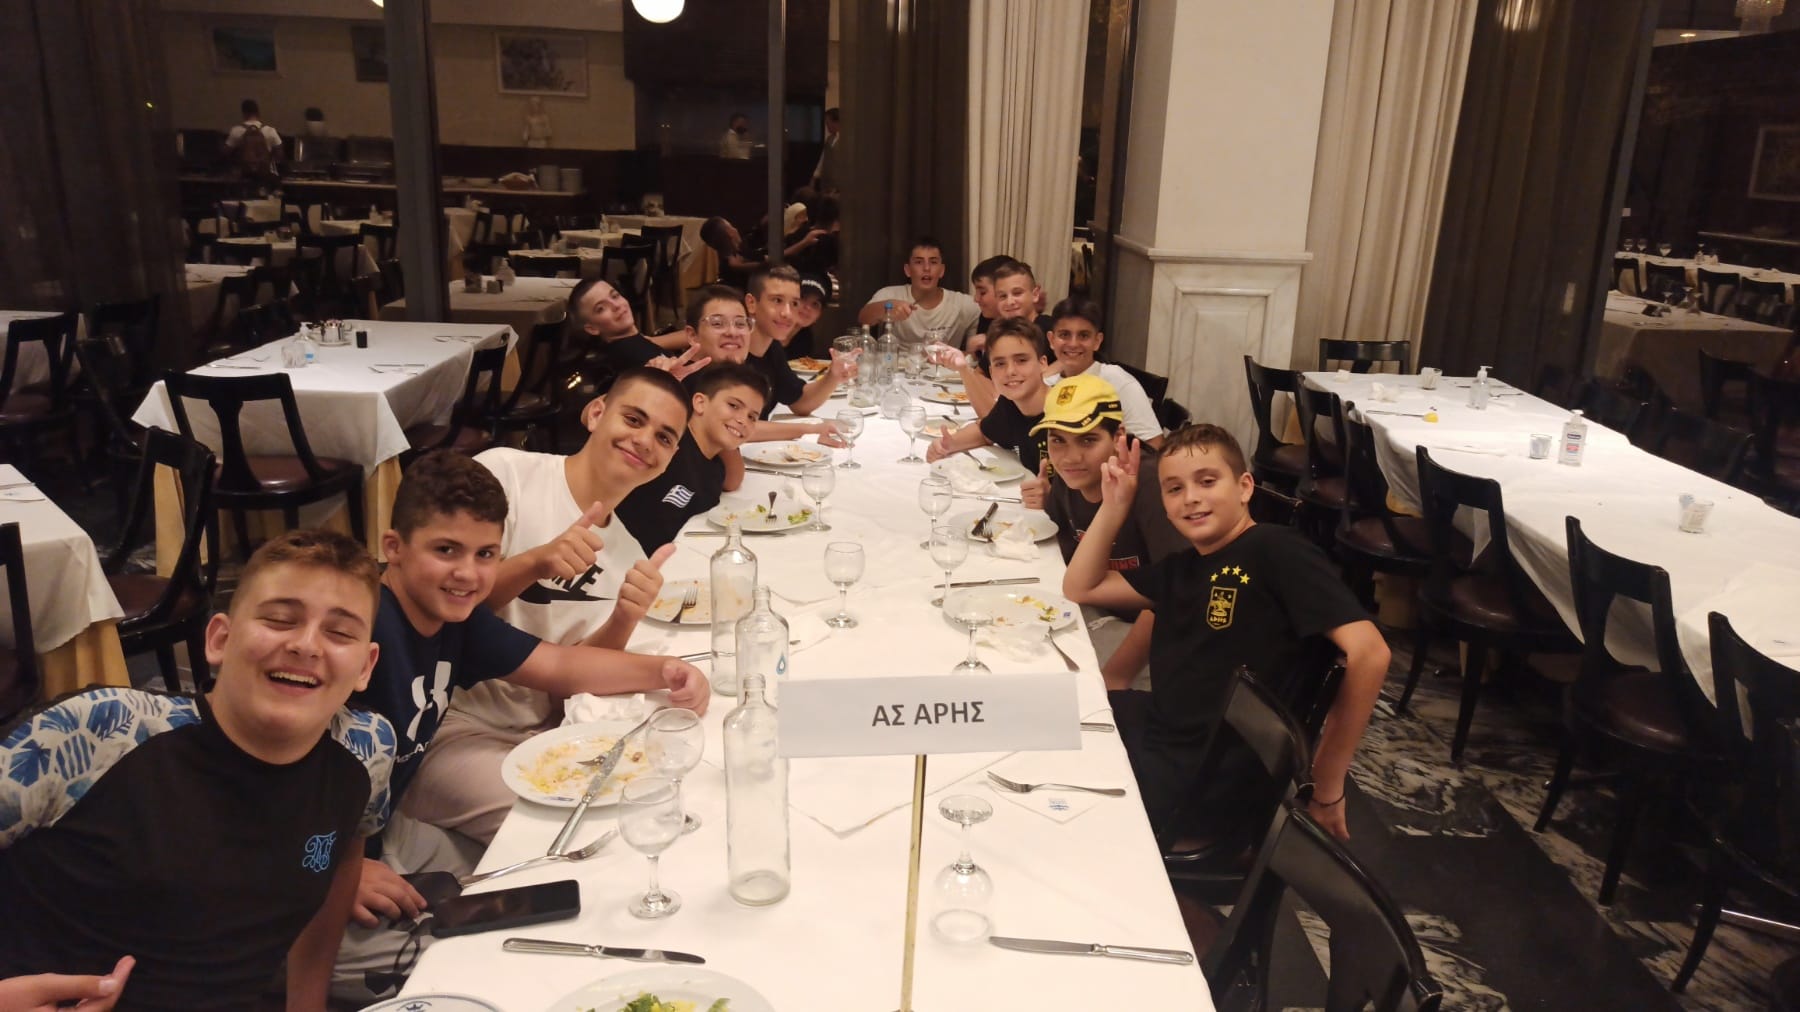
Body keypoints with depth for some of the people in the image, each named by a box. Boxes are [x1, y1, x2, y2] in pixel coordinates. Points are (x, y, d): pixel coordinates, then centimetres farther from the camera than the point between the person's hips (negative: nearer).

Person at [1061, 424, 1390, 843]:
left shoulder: (1275, 550, -15)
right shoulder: (1186, 566, 9)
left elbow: (1368, 653, -24)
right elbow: (1080, 589, 17)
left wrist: (1327, 789, -18)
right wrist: (1114, 505, 3)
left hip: (1212, 780, -8)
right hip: (1158, 729, 8)